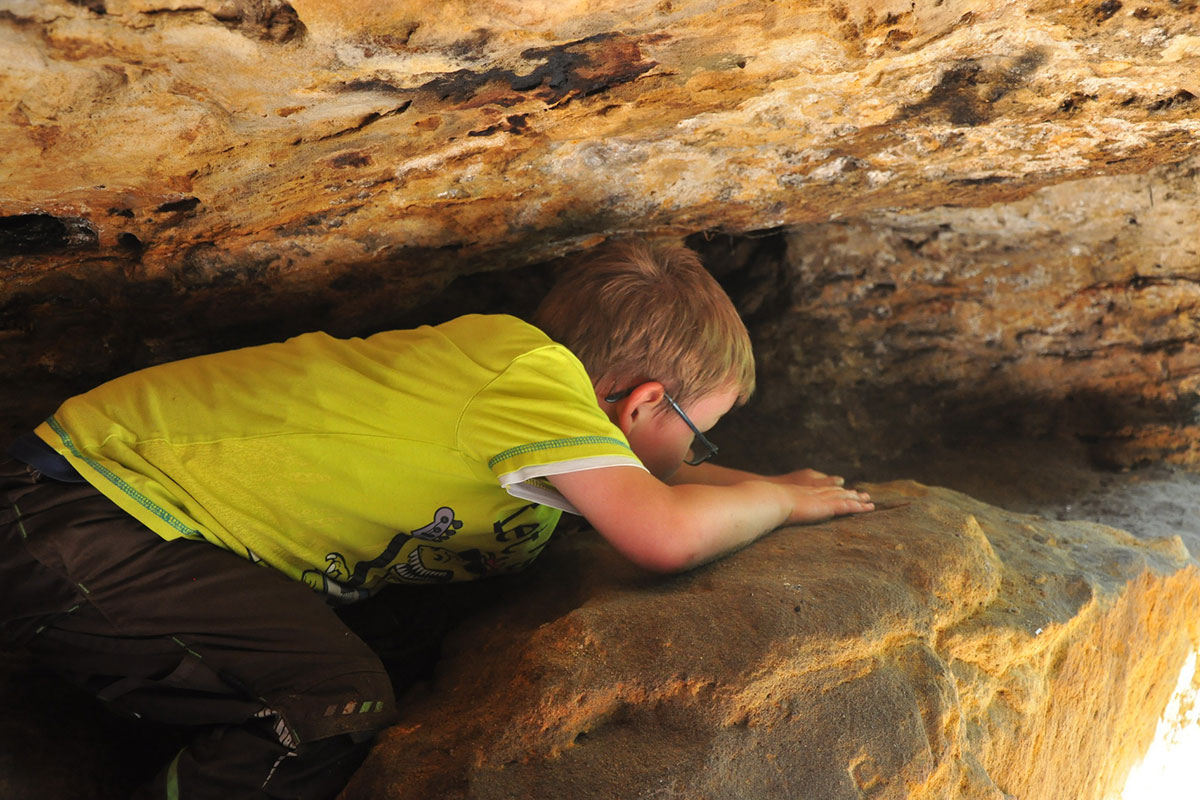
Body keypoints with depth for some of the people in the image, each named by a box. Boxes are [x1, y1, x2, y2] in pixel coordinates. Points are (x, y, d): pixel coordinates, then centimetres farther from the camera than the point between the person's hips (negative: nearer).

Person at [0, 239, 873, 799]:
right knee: (343, 705, -20)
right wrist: (777, 499, -13)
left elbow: (649, 480, 22)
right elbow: (663, 534, -32)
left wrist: (763, 489, 9)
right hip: (77, 513, -9)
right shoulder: (528, 368, -23)